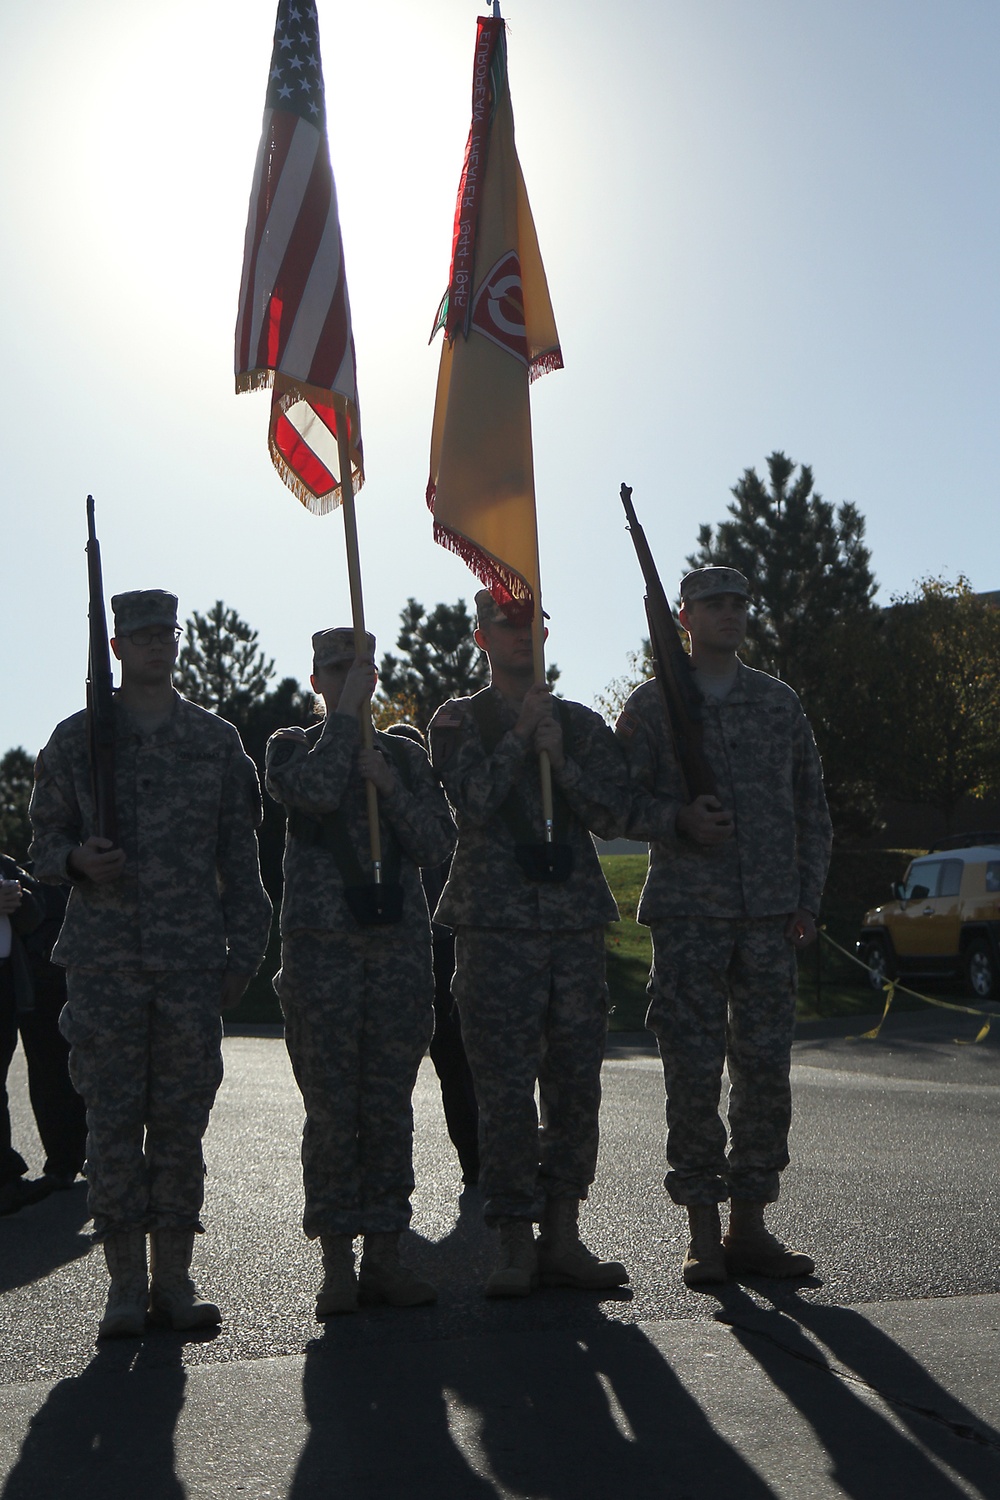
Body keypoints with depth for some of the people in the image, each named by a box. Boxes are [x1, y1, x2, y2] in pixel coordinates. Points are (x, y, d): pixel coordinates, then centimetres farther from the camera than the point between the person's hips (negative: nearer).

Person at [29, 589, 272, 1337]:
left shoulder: (216, 739, 10)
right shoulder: (77, 737, 8)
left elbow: (240, 855, 10)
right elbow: (44, 841, 11)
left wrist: (244, 952, 4)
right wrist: (77, 858, -13)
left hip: (194, 961, 1)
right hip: (104, 959, 0)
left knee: (182, 1120, 3)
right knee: (113, 1120, 1)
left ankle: (175, 1277, 12)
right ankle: (127, 1283, 10)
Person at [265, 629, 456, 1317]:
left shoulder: (405, 755, 15)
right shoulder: (293, 746, 8)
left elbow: (438, 843, 6)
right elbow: (316, 790, -15)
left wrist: (392, 787, -7)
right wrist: (348, 711, -8)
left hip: (400, 938, 3)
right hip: (320, 943, -2)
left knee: (391, 1106, 3)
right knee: (332, 1107, -3)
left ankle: (385, 1254, 11)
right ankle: (337, 1264, 6)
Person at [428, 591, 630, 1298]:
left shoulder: (582, 724, 15)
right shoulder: (458, 720, 7)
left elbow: (613, 814, 3)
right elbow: (473, 802, -10)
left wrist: (558, 756, -8)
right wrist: (521, 733, -7)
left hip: (578, 920, 3)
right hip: (497, 922, -3)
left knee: (576, 1082, 4)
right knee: (506, 1087, -4)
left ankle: (562, 1234, 14)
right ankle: (516, 1242, 6)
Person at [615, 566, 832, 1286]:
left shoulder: (780, 701, 14)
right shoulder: (652, 704, 6)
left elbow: (812, 806, 15)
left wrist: (808, 899, 6)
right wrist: (678, 820, -16)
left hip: (771, 915, 3)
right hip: (687, 911, -3)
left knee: (767, 1069, 3)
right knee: (694, 1072, -3)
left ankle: (750, 1225, 14)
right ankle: (703, 1233, 7)